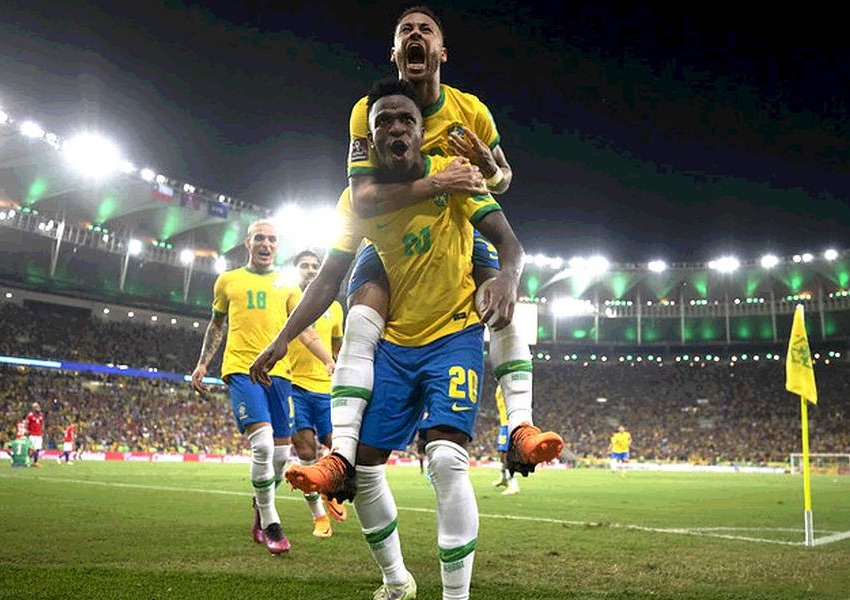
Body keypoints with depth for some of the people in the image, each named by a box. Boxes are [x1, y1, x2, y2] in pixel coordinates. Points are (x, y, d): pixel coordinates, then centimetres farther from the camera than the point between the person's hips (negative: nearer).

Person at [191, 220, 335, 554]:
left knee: (281, 453, 3)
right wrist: (202, 363, 14)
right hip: (241, 369, -3)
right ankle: (270, 524, -3)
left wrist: (329, 361, -5)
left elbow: (304, 329, 9)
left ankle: (261, 512, 29)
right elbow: (216, 325, 22)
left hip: (279, 372, 3)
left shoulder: (287, 286, 15)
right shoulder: (228, 281, 13)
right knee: (263, 444, -19)